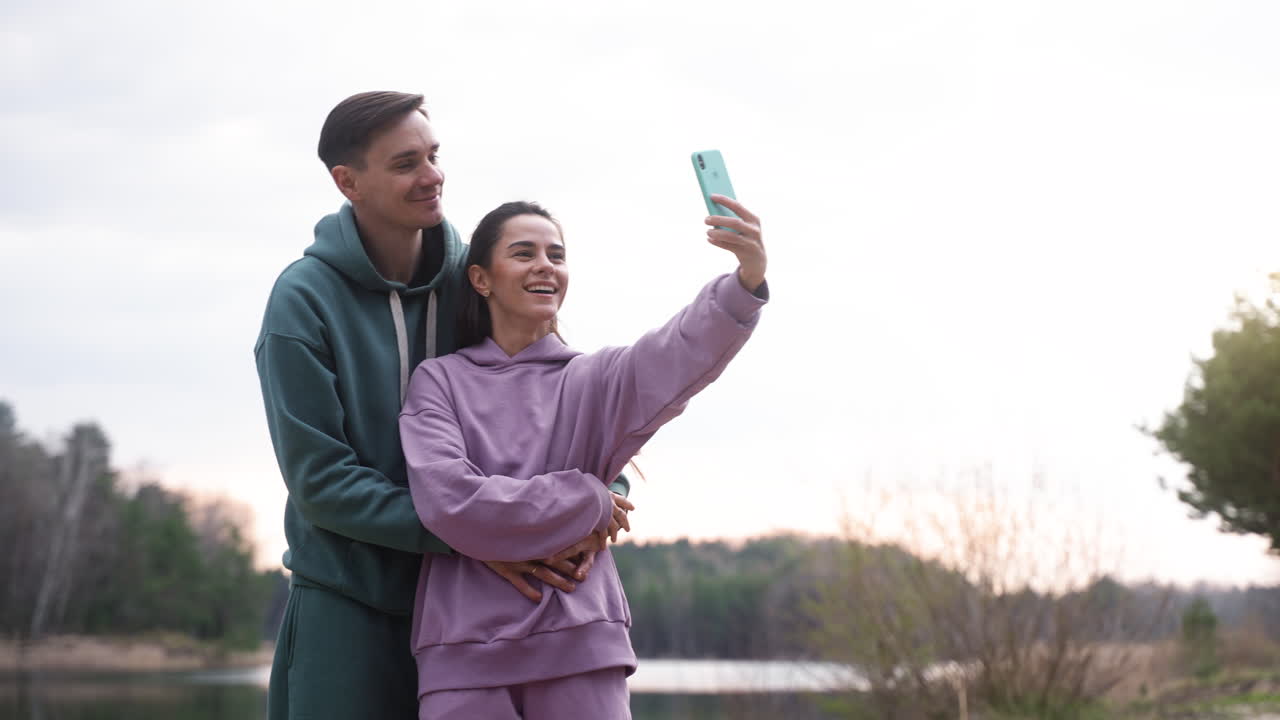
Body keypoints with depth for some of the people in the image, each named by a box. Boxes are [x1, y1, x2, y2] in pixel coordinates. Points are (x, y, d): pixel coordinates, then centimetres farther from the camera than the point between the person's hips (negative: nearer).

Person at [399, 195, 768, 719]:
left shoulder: (591, 379, 11)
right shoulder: (439, 381, 7)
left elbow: (676, 359, -11)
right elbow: (449, 501, -8)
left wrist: (746, 283, -30)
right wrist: (589, 501, -4)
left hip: (580, 650, 1)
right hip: (465, 651, -1)